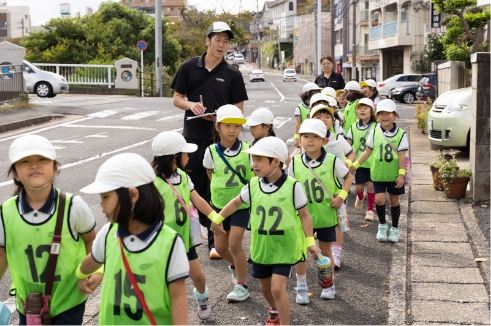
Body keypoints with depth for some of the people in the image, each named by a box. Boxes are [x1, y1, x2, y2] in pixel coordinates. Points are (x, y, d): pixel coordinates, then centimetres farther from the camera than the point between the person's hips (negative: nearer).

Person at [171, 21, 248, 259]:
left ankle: (215, 240, 7)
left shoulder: (232, 75, 1)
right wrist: (191, 105, -13)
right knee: (194, 188, 10)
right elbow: (176, 99, 8)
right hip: (192, 137, 1)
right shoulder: (189, 67, 3)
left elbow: (238, 110, 2)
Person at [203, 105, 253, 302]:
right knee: (220, 247, 10)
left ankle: (241, 285, 4)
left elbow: (254, 176, -2)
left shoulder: (247, 150, -13)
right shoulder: (212, 152, -9)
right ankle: (234, 266, 43)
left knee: (234, 243, -11)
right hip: (219, 204, 3)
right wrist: (222, 187, 5)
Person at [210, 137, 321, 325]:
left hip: (285, 247, -5)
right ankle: (275, 311, 50)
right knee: (265, 288, 20)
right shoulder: (253, 185, -5)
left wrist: (310, 242, -15)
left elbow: (305, 215, -9)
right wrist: (217, 219, 17)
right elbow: (236, 203, 13)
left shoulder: (292, 186, -16)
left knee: (278, 288, -14)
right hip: (261, 246, 5)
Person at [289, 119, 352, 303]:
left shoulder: (332, 161, -10)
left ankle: (329, 285, 30)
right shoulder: (295, 163, -5)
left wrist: (341, 196, -8)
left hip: (326, 215, -1)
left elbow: (348, 177, 3)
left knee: (325, 250, 12)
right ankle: (301, 287, 20)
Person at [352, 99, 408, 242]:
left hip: (394, 174, -1)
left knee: (394, 201, 9)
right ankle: (382, 225, 15)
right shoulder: (374, 133, 1)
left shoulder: (401, 134, -5)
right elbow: (368, 151, 6)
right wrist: (355, 165, 3)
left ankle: (394, 228, 26)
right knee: (379, 199, -10)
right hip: (378, 174, 1)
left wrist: (401, 174, -13)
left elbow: (401, 155, -8)